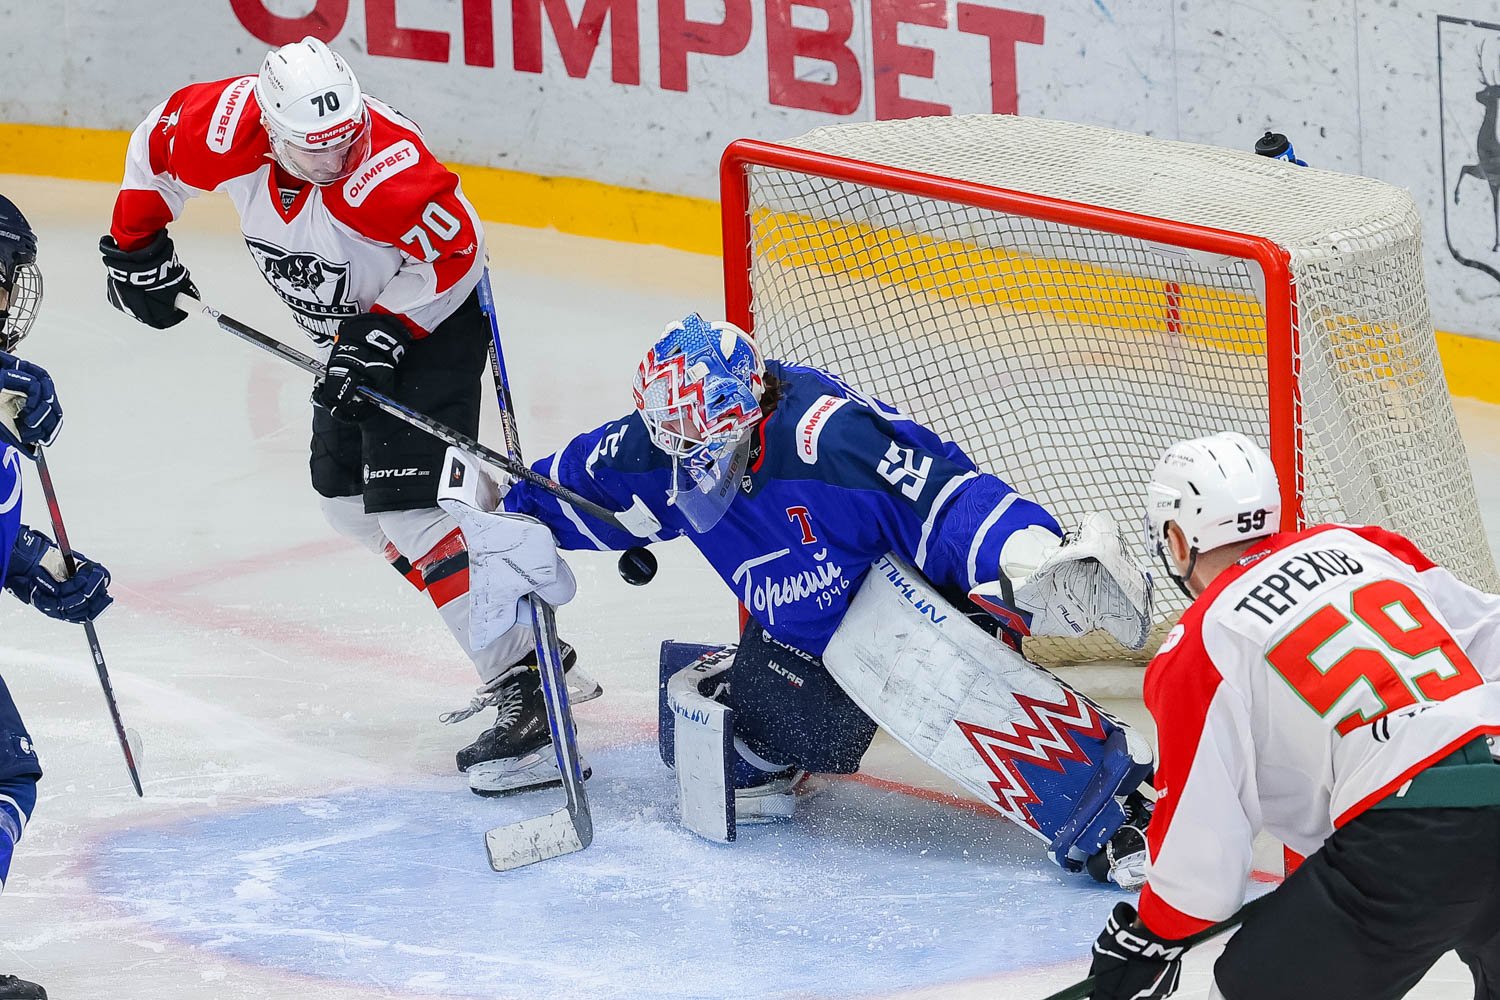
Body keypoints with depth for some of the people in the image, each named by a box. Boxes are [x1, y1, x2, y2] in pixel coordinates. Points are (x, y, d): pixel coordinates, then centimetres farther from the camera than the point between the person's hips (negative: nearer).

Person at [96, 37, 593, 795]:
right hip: (353, 332, 8)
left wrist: (383, 334, -26)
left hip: (433, 319, -8)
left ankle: (524, 688, -21)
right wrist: (136, 248, 8)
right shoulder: (226, 127, -20)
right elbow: (155, 145, 2)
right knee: (347, 498, 11)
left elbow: (456, 249, -23)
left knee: (405, 508, -19)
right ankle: (518, 647, 16)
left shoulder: (387, 168, -36)